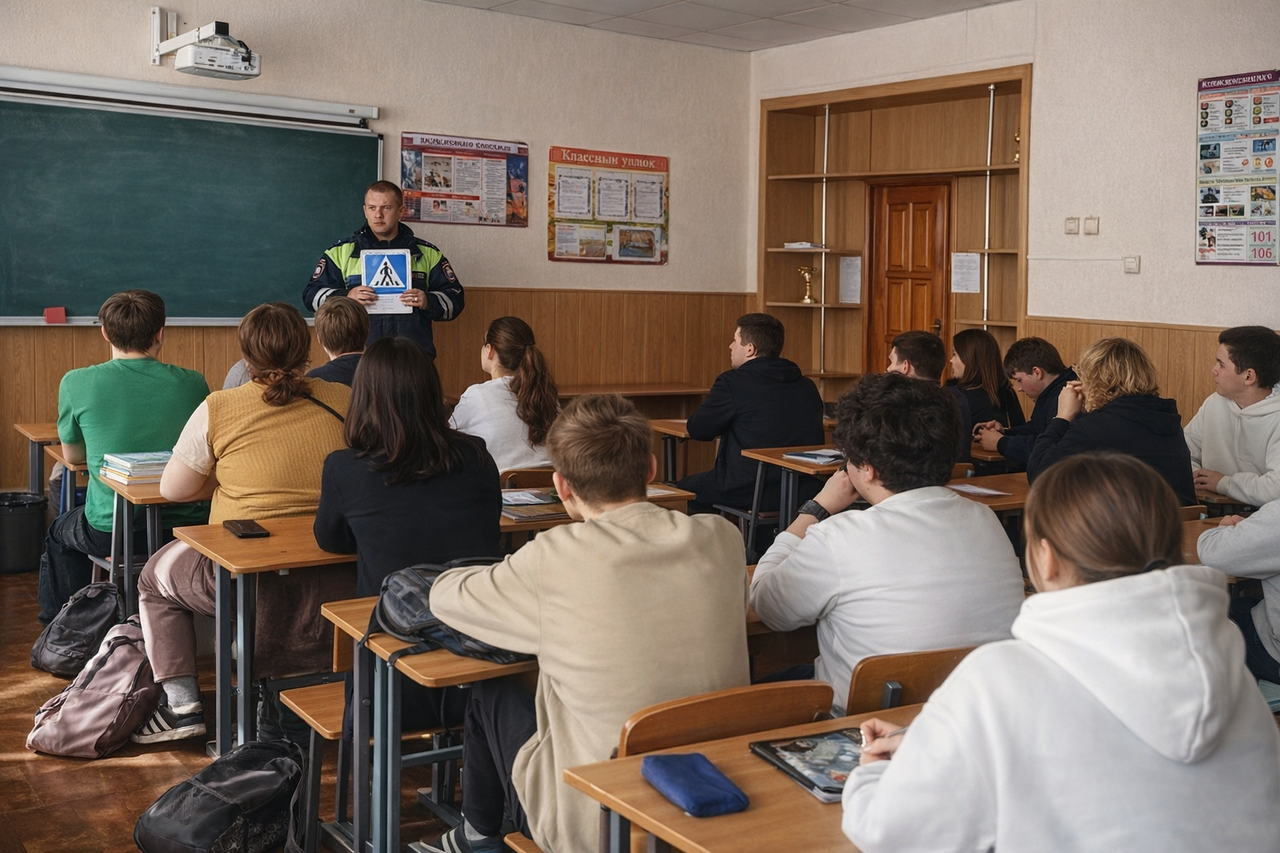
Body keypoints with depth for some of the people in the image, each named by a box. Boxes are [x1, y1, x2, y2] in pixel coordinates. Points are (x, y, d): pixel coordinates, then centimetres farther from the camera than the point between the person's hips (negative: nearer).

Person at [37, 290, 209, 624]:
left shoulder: (76, 383, -9)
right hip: (185, 526, 2)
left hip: (110, 532, -1)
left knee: (59, 533, 33)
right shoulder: (193, 383, -6)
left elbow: (73, 455, 7)